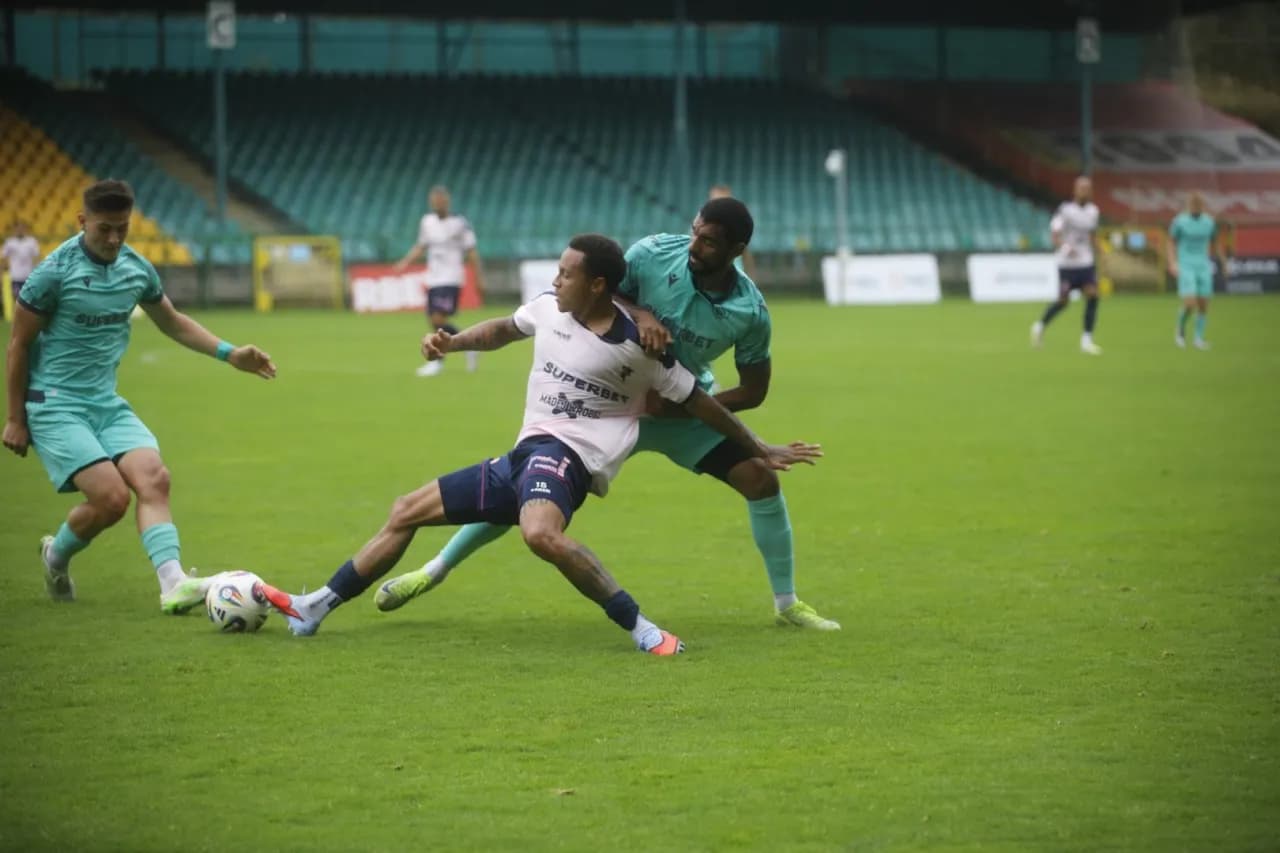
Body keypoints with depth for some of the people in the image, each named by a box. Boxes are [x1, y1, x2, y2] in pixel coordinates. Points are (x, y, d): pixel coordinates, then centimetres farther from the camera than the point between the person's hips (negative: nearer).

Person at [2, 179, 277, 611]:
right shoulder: (54, 272, -13)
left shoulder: (137, 269, 5)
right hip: (55, 406, -6)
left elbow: (172, 321, 22)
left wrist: (229, 353, 10)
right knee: (111, 497, -18)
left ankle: (172, 583, -25)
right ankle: (56, 555, 11)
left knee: (153, 478, -18)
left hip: (107, 403, 6)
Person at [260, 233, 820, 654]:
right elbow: (505, 329, 28)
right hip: (525, 455, 8)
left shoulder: (636, 346, -12)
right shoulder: (549, 307, 5)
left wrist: (760, 451, 1)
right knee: (406, 513, 11)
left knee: (540, 533, -42)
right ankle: (312, 609, 21)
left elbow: (698, 402, -3)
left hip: (566, 453, -8)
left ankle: (640, 629, -35)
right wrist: (454, 341, 11)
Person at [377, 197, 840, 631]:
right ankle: (436, 569, 9)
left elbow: (753, 390, -10)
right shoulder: (654, 252, -23)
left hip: (684, 410, 1)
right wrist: (639, 314, -29)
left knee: (761, 479, -12)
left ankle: (786, 604, 7)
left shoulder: (749, 312, -21)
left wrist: (681, 406, -21)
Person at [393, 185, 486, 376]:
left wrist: (479, 279, -2)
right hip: (433, 280, 6)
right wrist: (406, 261, 2)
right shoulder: (427, 221, 9)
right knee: (434, 321, 5)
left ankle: (437, 360, -5)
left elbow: (471, 253, -2)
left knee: (438, 319, -16)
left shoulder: (459, 223, -6)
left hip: (451, 280, -6)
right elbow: (421, 246, 18)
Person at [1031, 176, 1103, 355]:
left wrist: (1093, 253, 19)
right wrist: (1065, 247, -34)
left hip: (1086, 262, 5)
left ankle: (1086, 340, -7)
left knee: (1092, 296, -11)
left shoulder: (1093, 211, 7)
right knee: (1063, 301, 0)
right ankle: (1040, 326, 27)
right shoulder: (1065, 209, -11)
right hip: (1067, 264, -5)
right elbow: (1055, 234, -16)